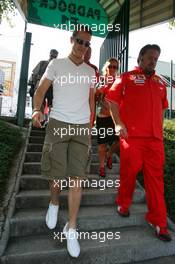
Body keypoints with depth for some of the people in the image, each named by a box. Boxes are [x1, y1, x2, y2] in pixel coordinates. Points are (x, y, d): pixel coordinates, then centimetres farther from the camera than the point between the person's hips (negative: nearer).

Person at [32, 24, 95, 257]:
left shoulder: (90, 71, 17)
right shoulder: (57, 64, 8)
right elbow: (41, 90, 3)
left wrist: (90, 127, 13)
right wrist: (37, 109, -18)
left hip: (81, 127, 2)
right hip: (58, 124, -2)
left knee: (77, 177, -2)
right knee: (56, 173, 3)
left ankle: (71, 229, 11)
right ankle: (54, 203, 35)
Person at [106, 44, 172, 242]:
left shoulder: (160, 82, 22)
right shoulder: (127, 77, 7)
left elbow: (162, 107, 25)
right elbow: (112, 100, -1)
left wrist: (160, 128, 16)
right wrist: (118, 124, -11)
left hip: (155, 137, 5)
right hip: (131, 135, -4)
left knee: (156, 177, 6)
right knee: (129, 172, 4)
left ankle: (158, 220, 19)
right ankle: (123, 204, 30)